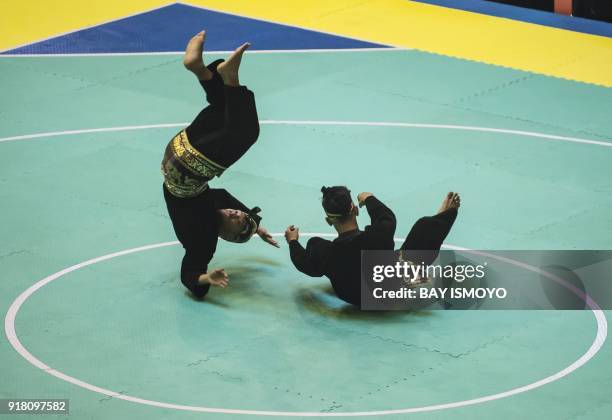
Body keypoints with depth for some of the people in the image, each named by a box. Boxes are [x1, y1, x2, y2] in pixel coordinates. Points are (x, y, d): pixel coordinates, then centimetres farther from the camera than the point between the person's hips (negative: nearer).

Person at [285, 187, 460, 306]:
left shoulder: (324, 253, -31)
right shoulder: (379, 235, -36)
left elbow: (306, 264, -4)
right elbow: (387, 217, -8)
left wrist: (293, 242, 16)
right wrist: (369, 199, 12)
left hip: (354, 298, 2)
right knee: (424, 227, 10)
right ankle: (445, 215, 47)